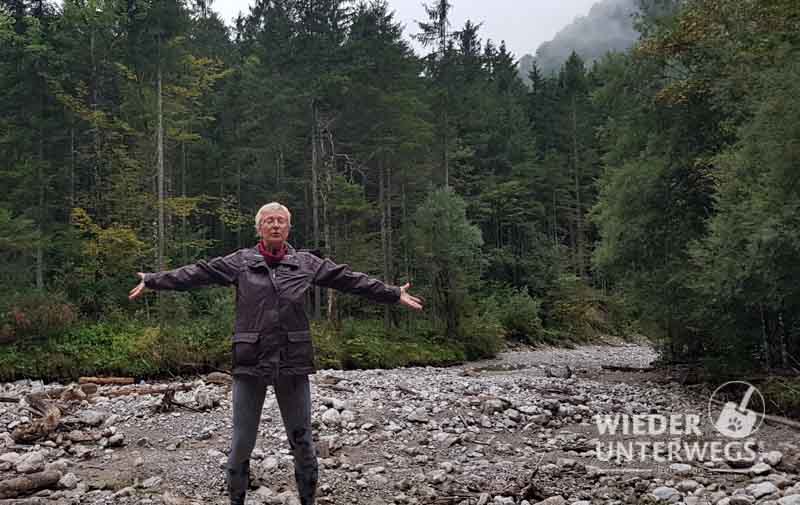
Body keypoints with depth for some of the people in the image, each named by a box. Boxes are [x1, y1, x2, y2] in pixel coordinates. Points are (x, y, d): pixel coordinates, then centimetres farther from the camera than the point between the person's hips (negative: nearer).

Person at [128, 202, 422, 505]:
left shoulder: (306, 263, 6)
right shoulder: (241, 261, 4)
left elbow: (351, 280, 5)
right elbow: (196, 273, 2)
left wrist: (394, 294, 4)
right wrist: (152, 281, -3)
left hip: (293, 364, 1)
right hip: (250, 362, 0)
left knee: (301, 439, 9)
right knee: (242, 441, 6)